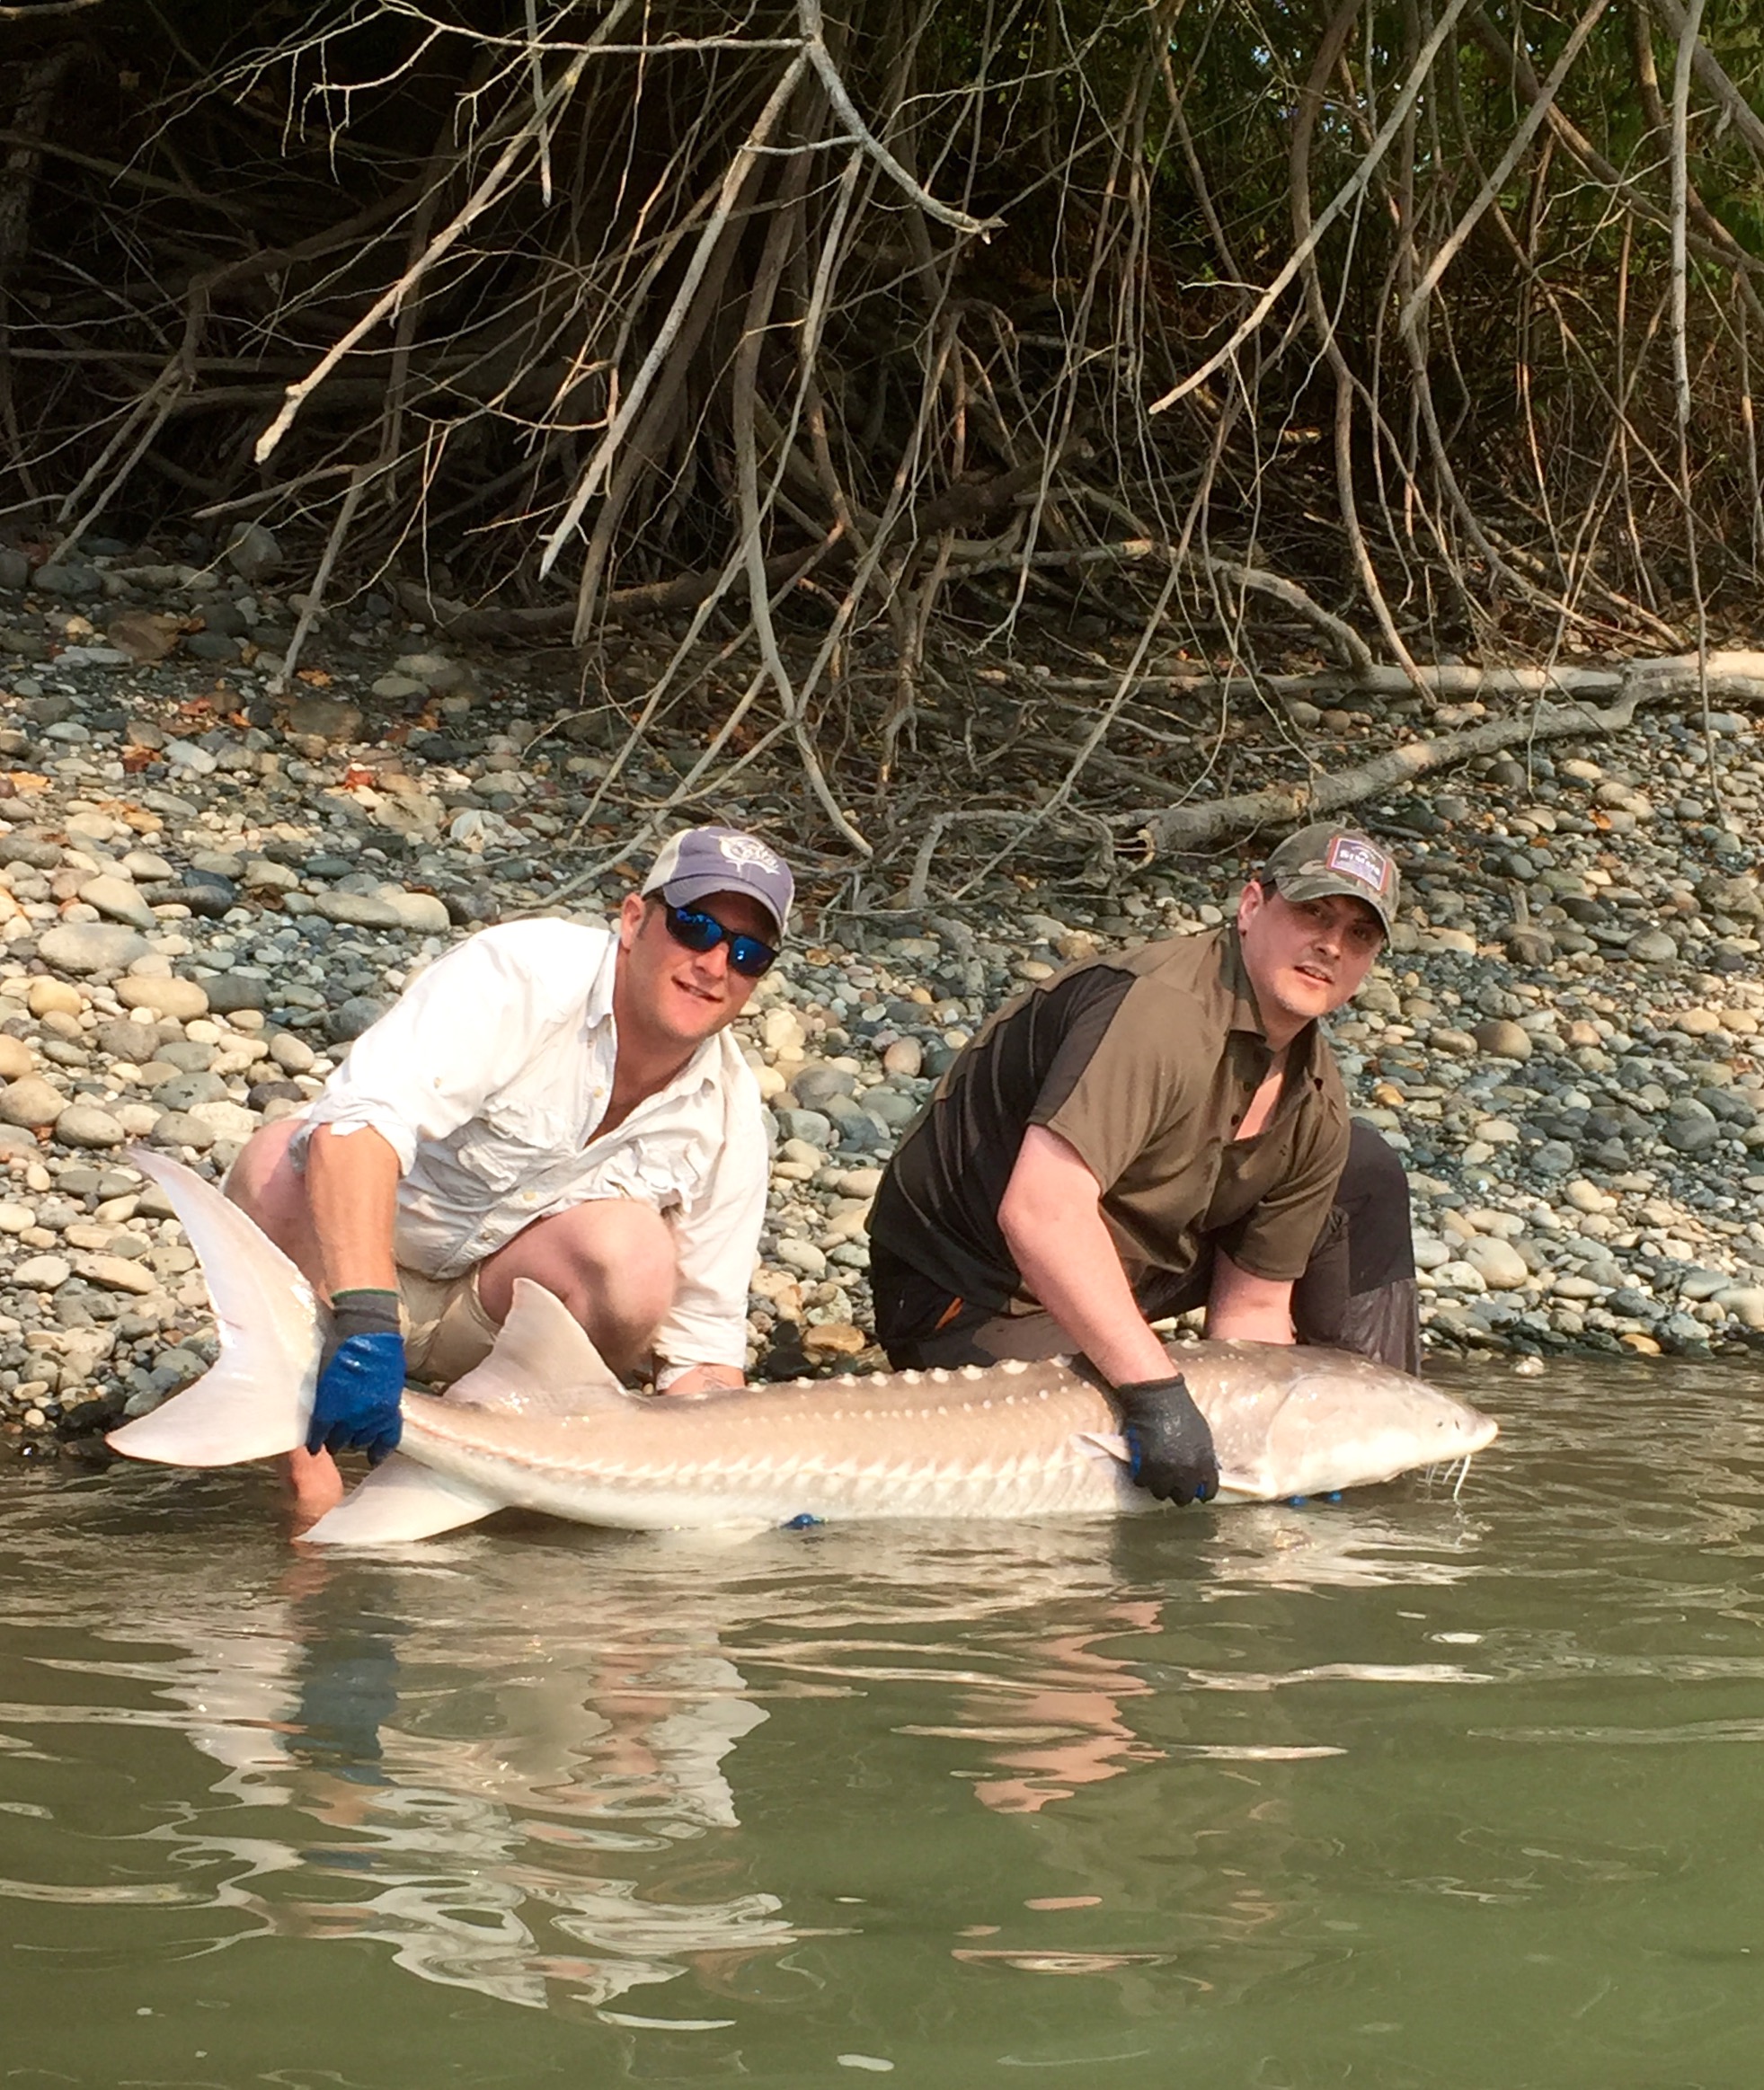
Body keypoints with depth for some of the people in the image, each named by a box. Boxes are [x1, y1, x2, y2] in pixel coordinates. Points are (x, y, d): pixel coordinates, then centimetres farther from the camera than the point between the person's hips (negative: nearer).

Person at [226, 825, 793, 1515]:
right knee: (280, 1161, -36)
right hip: (337, 1275, -4)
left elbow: (703, 1343, -2)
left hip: (497, 1299, 4)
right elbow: (357, 1122, -41)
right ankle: (305, 1467, -23)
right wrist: (366, 1324, -54)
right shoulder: (523, 975, -25)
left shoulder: (729, 1115, -8)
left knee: (638, 1257, -28)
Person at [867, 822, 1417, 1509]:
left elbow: (1252, 1309, 4)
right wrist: (1155, 1390, -39)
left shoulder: (1317, 1111, -1)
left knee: (1365, 1173, 7)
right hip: (974, 1294, -9)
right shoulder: (1163, 1008, -29)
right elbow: (1041, 1213, -39)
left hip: (1125, 1268, 9)